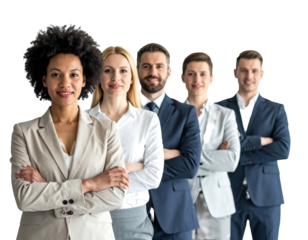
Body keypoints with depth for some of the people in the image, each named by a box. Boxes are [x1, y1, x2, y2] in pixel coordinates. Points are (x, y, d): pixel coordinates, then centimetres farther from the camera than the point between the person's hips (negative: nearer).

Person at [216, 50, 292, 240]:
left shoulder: (277, 110, 8)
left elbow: (284, 149, -7)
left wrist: (240, 156, -10)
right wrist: (261, 140, -11)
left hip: (266, 195, 1)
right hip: (230, 195, 0)